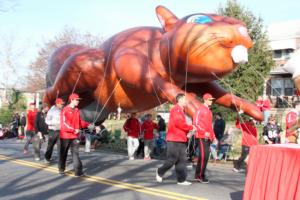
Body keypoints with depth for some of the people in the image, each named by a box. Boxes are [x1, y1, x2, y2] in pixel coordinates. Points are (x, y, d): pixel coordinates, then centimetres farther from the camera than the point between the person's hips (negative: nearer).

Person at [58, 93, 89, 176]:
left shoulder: (77, 111, 8)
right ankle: (61, 169, 27)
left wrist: (87, 124, -2)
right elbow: (64, 123, -18)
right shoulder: (65, 110, -12)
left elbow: (80, 122, 14)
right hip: (65, 135, -4)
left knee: (76, 152, -3)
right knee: (63, 153, 10)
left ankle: (78, 171, -6)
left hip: (75, 135, 4)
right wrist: (73, 130, -24)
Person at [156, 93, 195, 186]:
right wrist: (191, 127, -11)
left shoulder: (181, 110, 19)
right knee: (172, 159, -4)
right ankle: (160, 172, 16)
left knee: (182, 159, 6)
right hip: (174, 139, -10)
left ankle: (181, 179, 7)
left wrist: (187, 132, 3)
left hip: (181, 139, 10)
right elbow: (179, 123, -21)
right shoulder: (176, 109, -12)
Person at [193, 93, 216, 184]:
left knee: (205, 156, 10)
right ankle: (200, 176, -3)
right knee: (203, 156, -10)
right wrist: (204, 132, -19)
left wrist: (213, 135, 15)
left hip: (208, 137, 9)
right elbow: (195, 122, -14)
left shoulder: (209, 111, 17)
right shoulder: (200, 110, -8)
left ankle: (198, 175, 18)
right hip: (202, 137, -9)